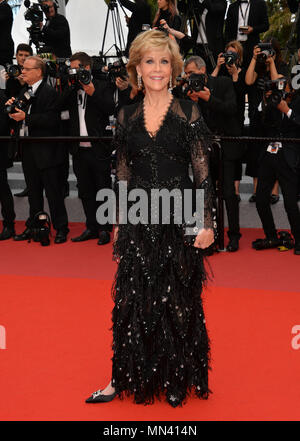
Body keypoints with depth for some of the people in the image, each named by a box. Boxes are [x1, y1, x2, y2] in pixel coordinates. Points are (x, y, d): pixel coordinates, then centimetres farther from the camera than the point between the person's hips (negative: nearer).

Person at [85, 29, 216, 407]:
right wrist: (118, 223, 9)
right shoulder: (127, 116, 7)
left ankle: (176, 379, 23)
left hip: (179, 218, -2)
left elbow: (202, 171, -3)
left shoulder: (188, 113, -1)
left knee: (178, 300, 7)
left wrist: (207, 222, -9)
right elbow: (122, 174, 11)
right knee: (132, 300, 6)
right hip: (139, 220, 2)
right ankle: (125, 378, 19)